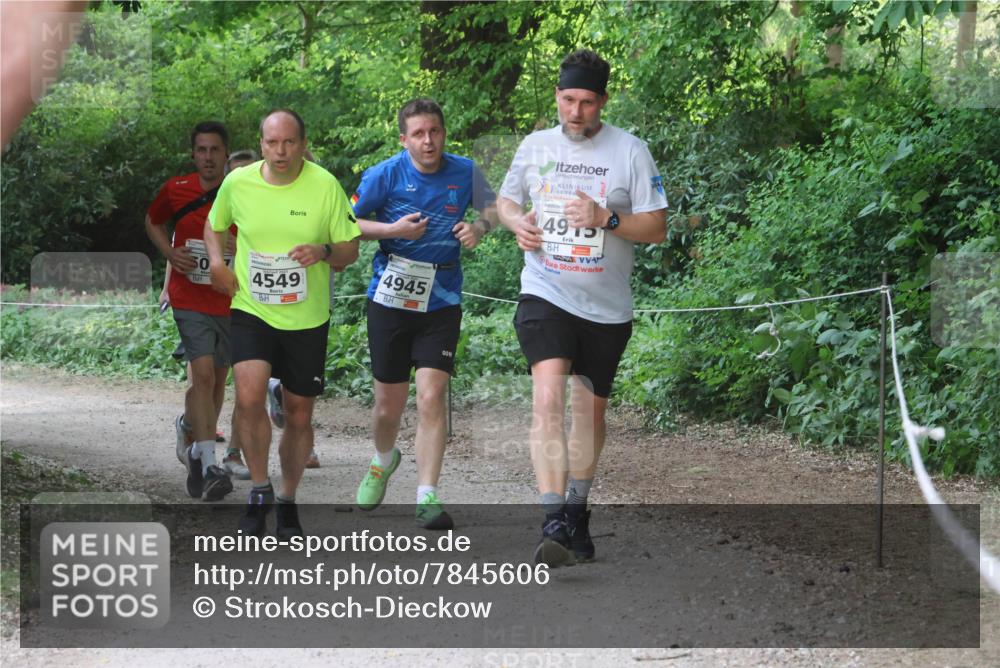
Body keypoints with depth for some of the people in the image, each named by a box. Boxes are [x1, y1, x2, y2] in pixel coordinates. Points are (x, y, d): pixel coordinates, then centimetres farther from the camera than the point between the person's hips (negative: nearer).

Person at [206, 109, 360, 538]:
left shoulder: (325, 186, -7)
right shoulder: (237, 183, -3)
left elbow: (350, 251, 0)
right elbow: (214, 225, 17)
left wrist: (324, 252, -21)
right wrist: (217, 262, -1)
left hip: (307, 320, 0)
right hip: (251, 312, 0)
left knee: (299, 415, 8)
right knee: (249, 397, -21)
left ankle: (287, 501, 29)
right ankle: (260, 490, -1)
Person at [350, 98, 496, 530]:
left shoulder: (464, 172, -1)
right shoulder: (385, 174, -7)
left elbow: (492, 206, 17)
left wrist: (479, 227, -5)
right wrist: (393, 229, -15)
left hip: (441, 301, 0)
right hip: (390, 298, 0)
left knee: (431, 396, -14)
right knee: (389, 404, 8)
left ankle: (427, 499, -12)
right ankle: (383, 461, 41)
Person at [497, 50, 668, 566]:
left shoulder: (629, 151, -4)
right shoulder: (534, 146, 5)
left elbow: (657, 228, -4)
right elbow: (506, 199, 21)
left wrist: (606, 218, -21)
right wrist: (517, 222, -2)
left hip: (605, 306, 0)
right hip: (545, 295, 0)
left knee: (590, 409, 13)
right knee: (548, 398, -21)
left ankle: (576, 513, 33)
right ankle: (553, 524, -28)